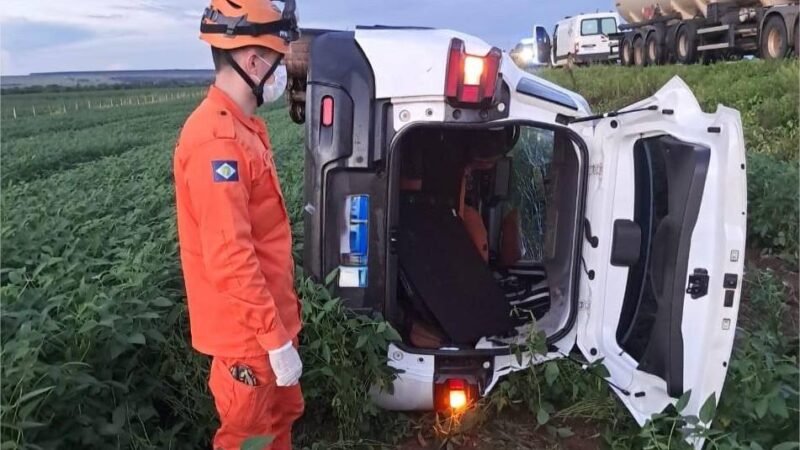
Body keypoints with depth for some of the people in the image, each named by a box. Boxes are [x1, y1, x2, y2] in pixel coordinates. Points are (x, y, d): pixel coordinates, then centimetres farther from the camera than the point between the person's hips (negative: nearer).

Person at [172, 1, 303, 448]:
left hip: (268, 316, 9)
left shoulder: (243, 127, 7)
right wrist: (277, 340, -23)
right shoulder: (216, 139, -25)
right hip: (248, 331, -9)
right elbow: (229, 258, -28)